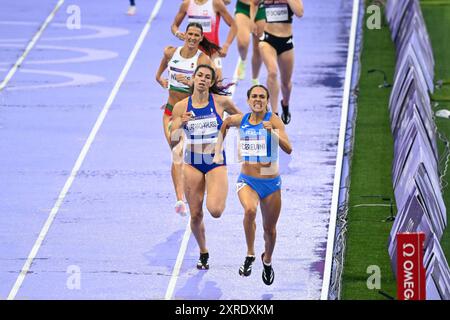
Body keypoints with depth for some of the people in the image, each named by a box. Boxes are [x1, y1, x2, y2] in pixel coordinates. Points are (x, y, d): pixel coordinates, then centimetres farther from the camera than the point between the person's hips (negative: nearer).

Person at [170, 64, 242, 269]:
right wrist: (181, 124, -19)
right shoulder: (181, 107, -1)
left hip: (216, 162, -1)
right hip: (192, 164, 1)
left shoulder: (221, 102, -3)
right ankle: (203, 253, 28)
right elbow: (173, 142, -3)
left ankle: (215, 197, 17)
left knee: (215, 211, -21)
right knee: (196, 214, 3)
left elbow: (240, 117, 16)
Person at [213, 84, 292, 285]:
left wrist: (273, 132, -34)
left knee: (269, 229, 12)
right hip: (247, 181, 0)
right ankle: (250, 255, -16)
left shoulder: (273, 120, -10)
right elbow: (225, 123, 24)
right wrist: (218, 150, 21)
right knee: (250, 210, -32)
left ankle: (267, 261, 43)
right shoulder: (240, 120, -1)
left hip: (270, 183, 0)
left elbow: (288, 149, -20)